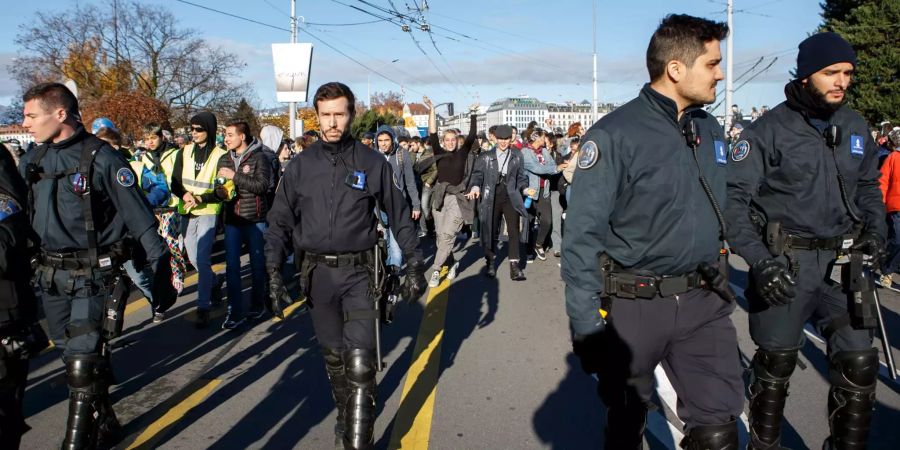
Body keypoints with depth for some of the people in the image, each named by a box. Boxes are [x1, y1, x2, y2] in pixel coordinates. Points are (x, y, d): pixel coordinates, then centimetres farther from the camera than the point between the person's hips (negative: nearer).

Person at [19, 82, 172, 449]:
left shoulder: (101, 158, -12)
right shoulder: (31, 161, 6)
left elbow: (140, 220, -11)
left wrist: (160, 277, -11)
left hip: (95, 276, -6)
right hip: (52, 277, 7)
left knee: (82, 365, -9)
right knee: (76, 359, 16)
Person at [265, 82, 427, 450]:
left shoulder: (372, 163, -2)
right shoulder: (301, 165, 2)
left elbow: (399, 215, 5)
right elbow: (280, 222, 4)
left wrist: (415, 265, 3)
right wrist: (274, 273, -6)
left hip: (358, 271, -2)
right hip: (317, 273, 2)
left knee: (359, 360, -11)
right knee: (332, 354, 14)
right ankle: (345, 415, 34)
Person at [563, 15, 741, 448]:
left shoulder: (711, 130, 6)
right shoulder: (614, 135, -16)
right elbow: (582, 237, -16)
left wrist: (722, 281, 16)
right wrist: (586, 325, -17)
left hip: (704, 302, 5)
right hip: (633, 304, -5)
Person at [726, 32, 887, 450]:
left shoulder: (856, 127, 8)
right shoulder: (769, 130, -10)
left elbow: (868, 187, 22)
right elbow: (732, 198, -12)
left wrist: (875, 228, 3)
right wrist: (759, 260, -21)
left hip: (842, 262, 5)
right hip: (784, 263, -4)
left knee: (859, 361, 3)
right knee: (776, 363, 8)